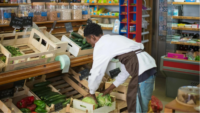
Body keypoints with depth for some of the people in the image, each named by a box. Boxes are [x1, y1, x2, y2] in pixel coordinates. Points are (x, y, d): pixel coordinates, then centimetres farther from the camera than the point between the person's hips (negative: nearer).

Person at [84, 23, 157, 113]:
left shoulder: (100, 45, 0)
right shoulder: (114, 40, 25)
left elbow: (96, 72, 3)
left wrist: (91, 93, 19)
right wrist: (111, 88, 32)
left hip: (142, 70, -9)